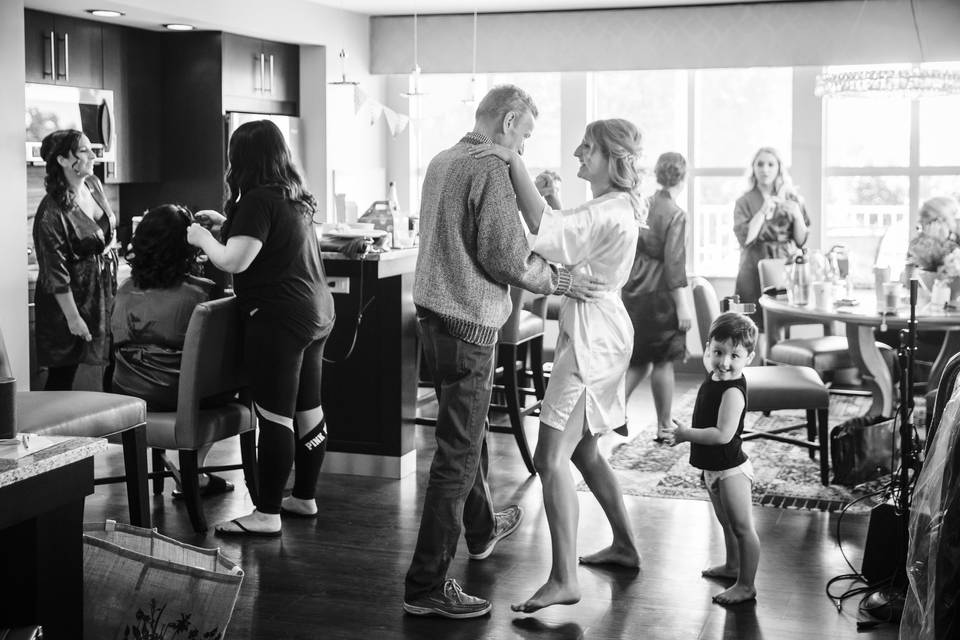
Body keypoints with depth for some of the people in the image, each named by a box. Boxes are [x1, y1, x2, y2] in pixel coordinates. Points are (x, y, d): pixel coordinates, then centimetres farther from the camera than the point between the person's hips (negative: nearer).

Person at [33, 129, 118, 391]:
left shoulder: (94, 184, 1)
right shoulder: (52, 212, -22)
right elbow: (56, 274, -20)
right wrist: (73, 317, -19)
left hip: (105, 287, 7)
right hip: (72, 295, -7)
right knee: (62, 373, 2)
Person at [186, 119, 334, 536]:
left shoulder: (259, 201, -15)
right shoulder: (295, 197, 13)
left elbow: (234, 261, -19)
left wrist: (202, 237, -2)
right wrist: (225, 224, 24)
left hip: (278, 318, -10)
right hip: (316, 313, 10)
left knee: (274, 416, -5)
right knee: (308, 410, 15)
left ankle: (267, 514, -1)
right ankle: (305, 497, 27)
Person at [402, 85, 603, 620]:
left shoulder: (442, 161, 11)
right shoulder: (491, 170, -17)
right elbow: (504, 257, -20)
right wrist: (560, 280, -7)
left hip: (434, 314, 10)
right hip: (469, 325, -10)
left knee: (469, 434, 27)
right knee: (458, 455, -4)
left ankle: (482, 529, 48)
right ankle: (428, 586, 0)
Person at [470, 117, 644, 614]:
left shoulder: (610, 213, -20)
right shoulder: (616, 205, 14)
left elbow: (542, 228, -33)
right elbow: (554, 226, 10)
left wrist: (514, 162, -33)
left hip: (592, 339, -11)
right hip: (593, 333, 11)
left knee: (552, 459, -13)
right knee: (582, 450, 21)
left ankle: (563, 580, -14)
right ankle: (624, 545, 33)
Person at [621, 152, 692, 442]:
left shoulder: (642, 206, 7)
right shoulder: (675, 214, -13)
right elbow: (674, 263, -17)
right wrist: (683, 305, -14)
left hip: (634, 292, 7)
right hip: (660, 294, -7)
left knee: (639, 361, 16)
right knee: (663, 362, 3)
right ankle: (665, 427, 11)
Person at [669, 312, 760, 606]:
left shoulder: (733, 392, -26)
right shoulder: (714, 379, 3)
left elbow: (723, 435, -32)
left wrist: (687, 434, -23)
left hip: (730, 470, -10)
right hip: (714, 468, 10)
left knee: (742, 527, 1)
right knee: (727, 523, 27)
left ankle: (746, 585, 9)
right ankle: (732, 566, 45)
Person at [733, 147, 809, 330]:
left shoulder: (791, 200, 9)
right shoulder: (745, 202, 3)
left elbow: (801, 240, 5)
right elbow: (745, 238, -10)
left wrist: (797, 215, -10)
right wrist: (763, 211, -14)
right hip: (755, 272, -2)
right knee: (756, 329, -10)